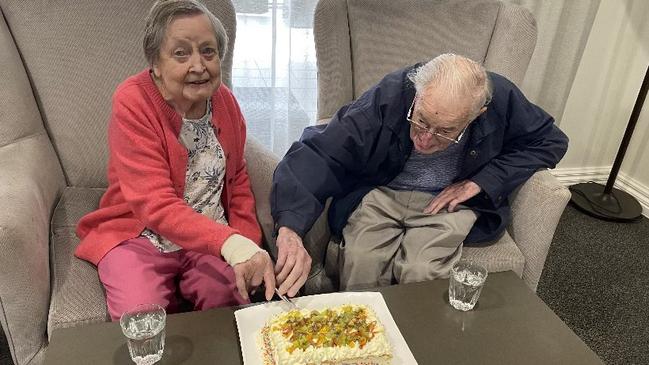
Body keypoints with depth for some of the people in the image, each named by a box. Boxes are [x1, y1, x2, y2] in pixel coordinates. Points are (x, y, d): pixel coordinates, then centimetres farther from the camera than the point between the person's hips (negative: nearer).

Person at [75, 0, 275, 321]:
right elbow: (156, 205, -26)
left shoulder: (224, 99, 1)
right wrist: (230, 244, -42)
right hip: (140, 237, -3)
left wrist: (247, 243, -4)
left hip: (213, 237, 4)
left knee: (233, 300, -22)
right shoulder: (132, 103, -17)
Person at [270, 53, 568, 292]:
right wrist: (290, 227, -46)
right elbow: (317, 154, -29)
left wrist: (480, 182, -13)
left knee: (419, 272, -27)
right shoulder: (386, 97, -23)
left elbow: (551, 141, 0)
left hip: (450, 201, 1)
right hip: (381, 194, 0)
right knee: (360, 262, -28)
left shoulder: (500, 100, -17)